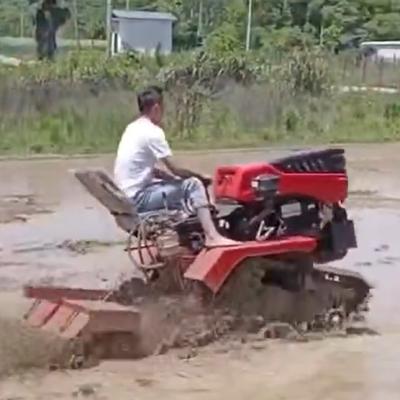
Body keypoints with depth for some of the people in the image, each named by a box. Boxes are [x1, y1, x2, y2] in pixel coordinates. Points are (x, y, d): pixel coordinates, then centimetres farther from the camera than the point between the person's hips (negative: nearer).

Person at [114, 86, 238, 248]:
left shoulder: (133, 128, 14)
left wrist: (173, 178, 11)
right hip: (138, 199, -9)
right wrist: (200, 176, 1)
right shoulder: (152, 132, -15)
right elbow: (176, 169, -15)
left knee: (182, 183, 23)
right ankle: (212, 236, -14)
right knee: (193, 185, -10)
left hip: (128, 196, 9)